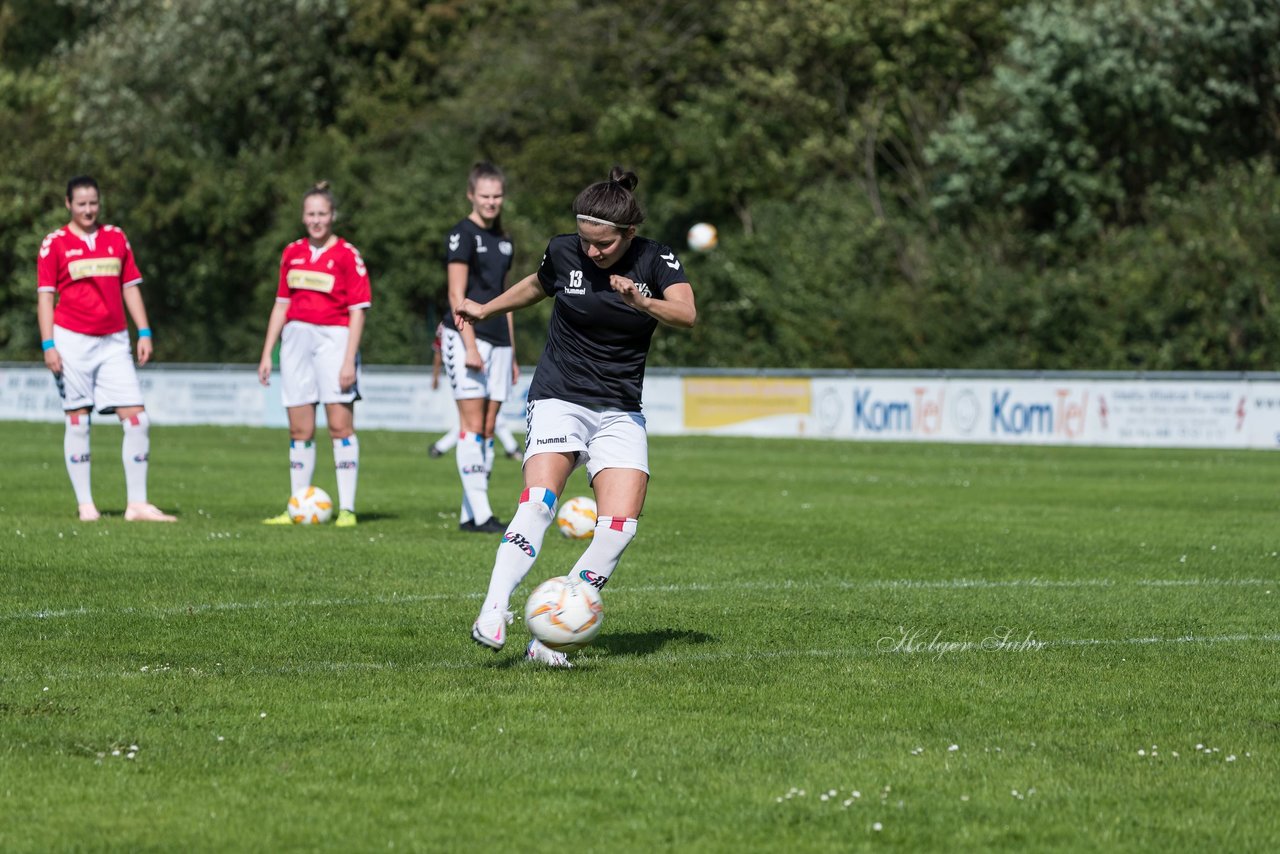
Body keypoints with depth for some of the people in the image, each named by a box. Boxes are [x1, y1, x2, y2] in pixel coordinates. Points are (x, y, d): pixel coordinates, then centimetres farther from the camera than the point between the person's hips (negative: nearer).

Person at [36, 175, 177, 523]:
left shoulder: (116, 238, 11)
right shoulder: (55, 244, 0)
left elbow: (130, 287, 14)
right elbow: (45, 296, -2)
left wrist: (144, 333, 6)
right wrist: (48, 344, -9)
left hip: (114, 341, 4)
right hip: (72, 340, -4)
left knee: (138, 419, -5)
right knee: (78, 422, 0)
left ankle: (137, 504, -1)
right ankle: (85, 505, 6)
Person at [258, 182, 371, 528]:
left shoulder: (347, 255, -4)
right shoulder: (292, 253, 11)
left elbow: (357, 312, -6)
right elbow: (281, 305, 17)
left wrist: (349, 360, -13)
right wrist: (267, 353, 13)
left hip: (333, 338, -5)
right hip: (296, 339, 5)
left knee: (340, 424, -8)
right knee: (300, 429, 6)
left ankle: (347, 509, -7)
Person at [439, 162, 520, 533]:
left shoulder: (503, 241, 17)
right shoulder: (462, 235, -6)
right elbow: (457, 296, -11)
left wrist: (511, 353, 19)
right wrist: (470, 347, -18)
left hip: (498, 341, 8)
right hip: (466, 337, -8)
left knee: (488, 430, 5)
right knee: (473, 426, -9)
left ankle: (468, 514, 8)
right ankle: (480, 514, -12)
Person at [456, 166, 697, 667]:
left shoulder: (656, 260, -6)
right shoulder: (563, 252, -2)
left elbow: (687, 314, -24)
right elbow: (537, 286, 21)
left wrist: (641, 302, -42)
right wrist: (485, 311, 33)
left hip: (620, 413, 1)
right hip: (558, 400, -1)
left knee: (620, 526, -15)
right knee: (539, 501, -27)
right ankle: (493, 614, -31)